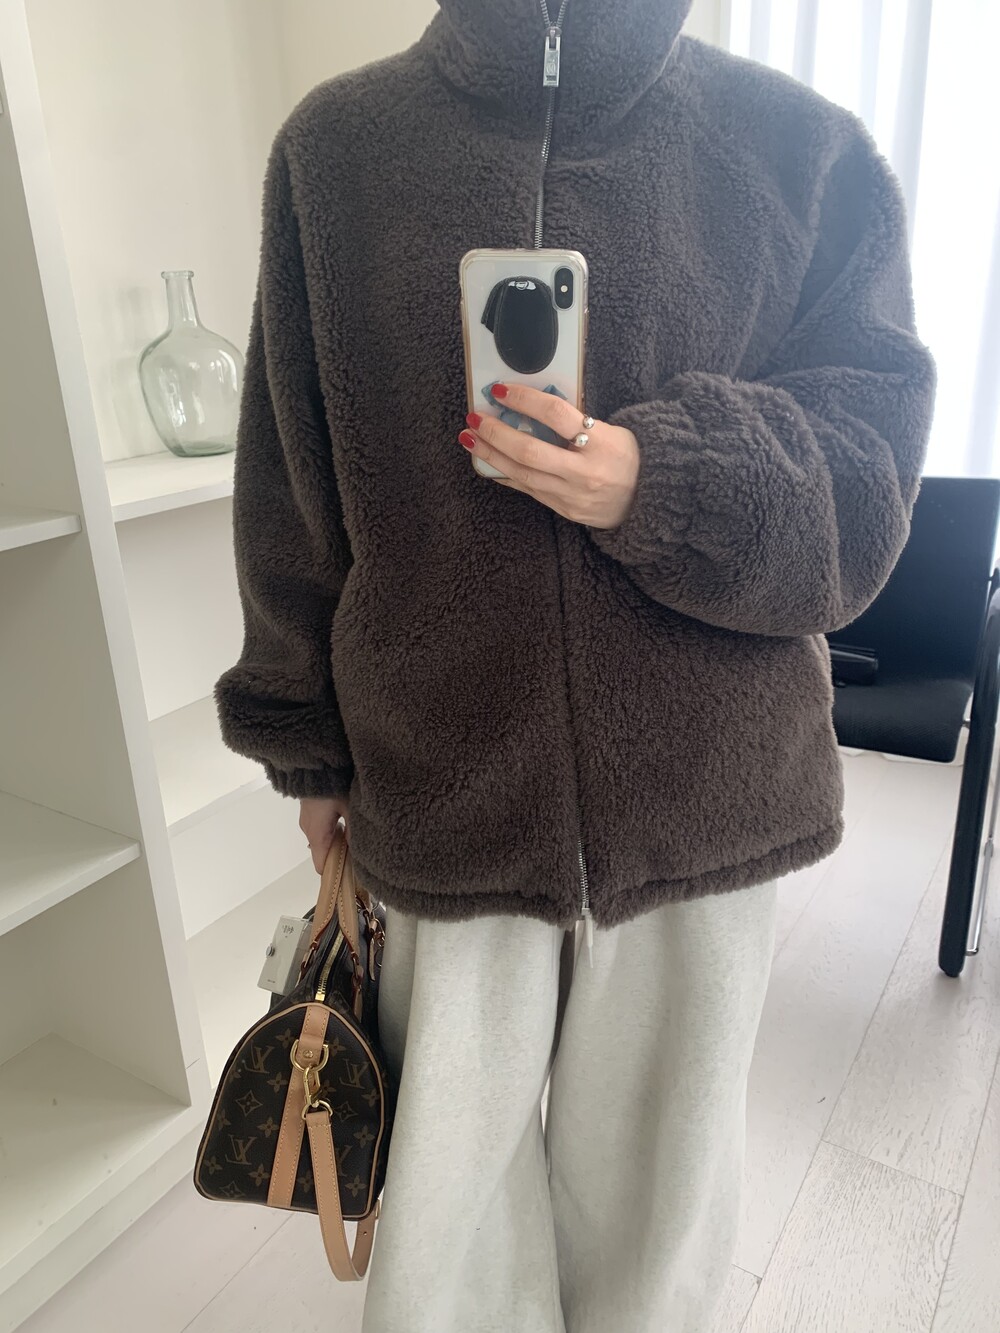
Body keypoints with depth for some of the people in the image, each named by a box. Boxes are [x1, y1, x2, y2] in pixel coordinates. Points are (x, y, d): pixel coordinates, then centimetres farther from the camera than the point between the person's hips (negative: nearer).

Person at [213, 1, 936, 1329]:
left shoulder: (805, 149, 2)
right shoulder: (335, 144, 4)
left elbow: (869, 484, 1)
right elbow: (293, 483, 7)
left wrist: (665, 487, -19)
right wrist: (310, 746, 10)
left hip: (708, 796, 1)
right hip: (444, 791, 1)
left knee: (657, 1195, 19)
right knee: (445, 1224, 14)